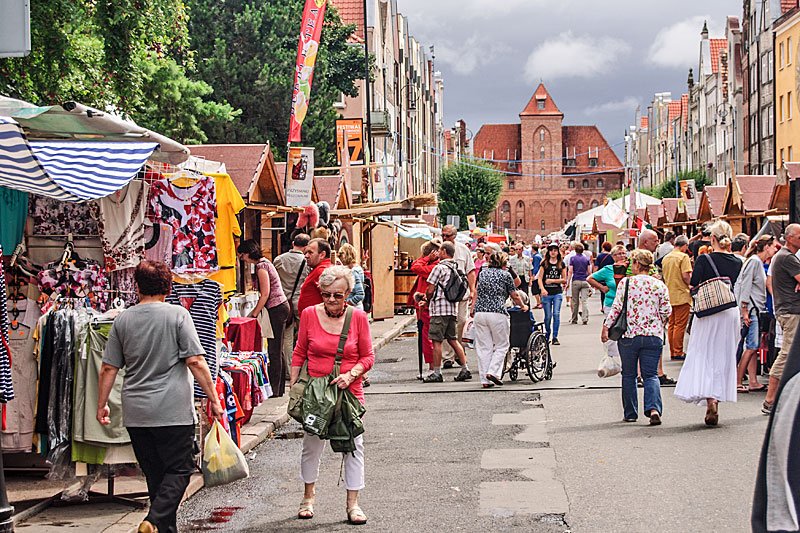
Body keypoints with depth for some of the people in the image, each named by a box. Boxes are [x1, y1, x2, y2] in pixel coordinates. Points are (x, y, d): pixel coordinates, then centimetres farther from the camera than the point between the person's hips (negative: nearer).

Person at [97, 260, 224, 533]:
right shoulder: (177, 314, -5)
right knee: (179, 470, 3)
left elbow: (108, 369, 6)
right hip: (172, 409, -4)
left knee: (155, 474, 14)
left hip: (135, 413, 4)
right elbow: (195, 361, -10)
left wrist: (101, 404, 17)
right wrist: (213, 398, -5)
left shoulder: (123, 320, 5)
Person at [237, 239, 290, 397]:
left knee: (274, 350, -7)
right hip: (280, 306, 10)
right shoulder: (264, 263, 15)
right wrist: (255, 311, 15)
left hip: (276, 309, -10)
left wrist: (254, 314, -12)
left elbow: (265, 294, -17)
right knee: (277, 350, 12)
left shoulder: (261, 266, -14)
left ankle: (274, 389, -4)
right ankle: (280, 387, 17)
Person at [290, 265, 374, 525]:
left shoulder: (358, 317, -7)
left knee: (353, 446, 2)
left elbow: (367, 357, 1)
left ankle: (352, 504, 12)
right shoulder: (309, 314, -5)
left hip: (349, 391, 0)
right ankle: (308, 496, 31)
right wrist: (293, 387, 3)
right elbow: (299, 354, 5)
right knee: (312, 444, 11)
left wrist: (351, 375, -16)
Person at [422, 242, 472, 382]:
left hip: (439, 308, -8)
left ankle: (436, 373, -2)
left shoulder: (440, 267, -11)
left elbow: (430, 290, -12)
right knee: (453, 340, 13)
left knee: (436, 340, -3)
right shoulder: (456, 268, 12)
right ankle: (465, 369, 9)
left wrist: (427, 301, 9)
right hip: (452, 308, 8)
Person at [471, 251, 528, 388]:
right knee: (501, 346, 8)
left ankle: (485, 380, 5)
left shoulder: (483, 273, 17)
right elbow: (515, 296, 13)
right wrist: (523, 307, 30)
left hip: (479, 312, 5)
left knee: (483, 347, 6)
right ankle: (493, 372, -8)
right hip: (497, 314, -5)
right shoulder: (505, 274, 4)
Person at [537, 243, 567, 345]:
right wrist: (542, 289, -15)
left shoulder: (561, 264, 8)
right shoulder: (544, 263, 5)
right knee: (548, 316, 3)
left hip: (557, 292, 0)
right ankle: (547, 335, 23)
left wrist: (552, 280, -6)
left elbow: (564, 279, 8)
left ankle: (555, 337, -6)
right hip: (547, 293, 0)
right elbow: (540, 278, 1)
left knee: (556, 314, -11)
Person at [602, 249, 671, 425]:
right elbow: (666, 311, 2)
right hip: (653, 336, 1)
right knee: (650, 375, 4)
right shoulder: (660, 285, 2)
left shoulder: (626, 283, -4)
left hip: (629, 334, -1)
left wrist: (606, 327, 2)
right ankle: (654, 408, -19)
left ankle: (630, 413, 17)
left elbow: (616, 307, -6)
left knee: (629, 375, 13)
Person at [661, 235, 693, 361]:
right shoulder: (683, 257, -11)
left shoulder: (666, 258, 11)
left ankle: (672, 352, 16)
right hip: (681, 295, -7)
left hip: (669, 295, 7)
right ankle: (678, 353, -3)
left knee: (671, 325, 12)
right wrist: (692, 285, -2)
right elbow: (686, 276, -18)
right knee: (680, 325, -3)